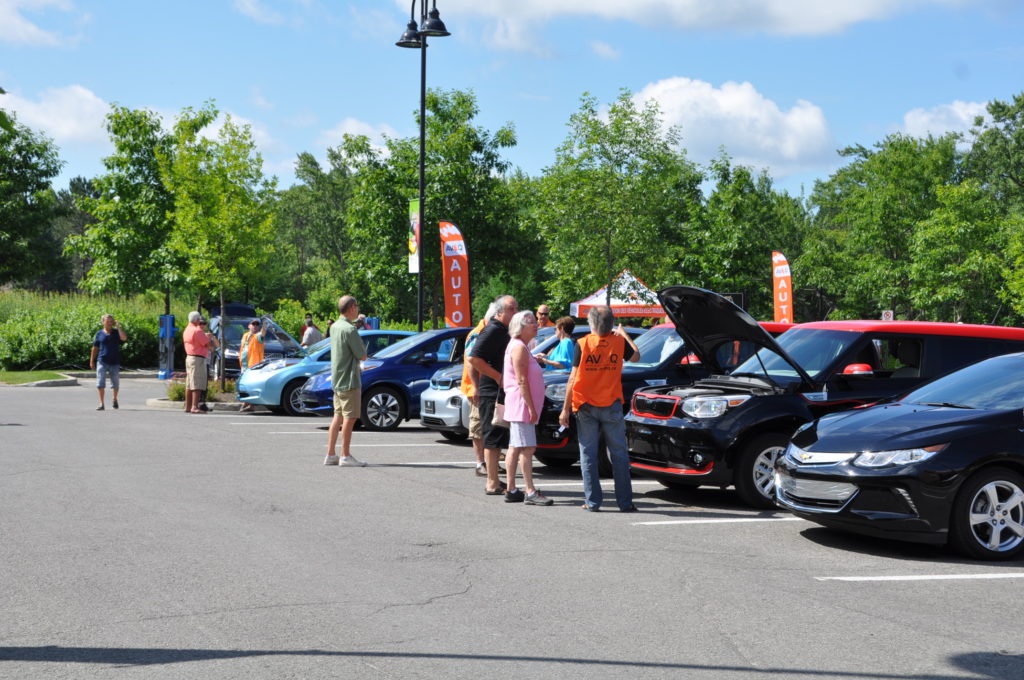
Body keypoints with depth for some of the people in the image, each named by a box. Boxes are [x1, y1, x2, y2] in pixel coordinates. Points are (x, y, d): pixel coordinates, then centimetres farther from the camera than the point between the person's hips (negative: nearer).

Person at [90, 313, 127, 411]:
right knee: (100, 383, -6)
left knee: (115, 384, 9)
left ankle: (115, 399, 34)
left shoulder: (116, 333, 4)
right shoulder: (99, 333, 5)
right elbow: (95, 348, 9)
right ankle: (101, 404, -2)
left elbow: (124, 338, -18)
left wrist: (118, 326, -14)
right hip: (102, 362, -1)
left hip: (115, 363, 1)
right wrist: (92, 361, 7)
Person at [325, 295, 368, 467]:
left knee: (338, 417, 12)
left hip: (336, 380, 9)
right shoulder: (350, 330, -17)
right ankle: (346, 456, -3)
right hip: (349, 380, -9)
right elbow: (363, 356, -14)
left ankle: (331, 455, 14)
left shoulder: (335, 327, 9)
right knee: (350, 418, -4)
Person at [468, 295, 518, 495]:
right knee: (493, 438, -6)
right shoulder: (493, 330, -15)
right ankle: (493, 484, -3)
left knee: (498, 439, 15)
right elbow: (474, 358, -23)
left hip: (502, 392, 10)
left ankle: (493, 481, 22)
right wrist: (498, 377, -22)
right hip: (492, 393, -10)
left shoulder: (503, 330, 16)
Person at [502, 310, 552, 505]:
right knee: (527, 448, -11)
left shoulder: (520, 346, 19)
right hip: (521, 404, -11)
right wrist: (531, 407, -20)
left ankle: (511, 491, 13)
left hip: (519, 407, 11)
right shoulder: (519, 347, -13)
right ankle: (530, 492, -13)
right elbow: (521, 381, -19)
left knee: (515, 448, 10)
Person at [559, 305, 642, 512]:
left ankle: (592, 501, 4)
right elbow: (636, 356, 19)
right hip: (612, 406, 1)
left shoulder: (582, 344, -7)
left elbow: (573, 378, -8)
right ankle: (625, 502, 8)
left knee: (588, 454, 6)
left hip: (586, 407, -1)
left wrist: (565, 409, -3)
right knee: (619, 454, 8)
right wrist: (624, 334, 31)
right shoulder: (619, 342, -2)